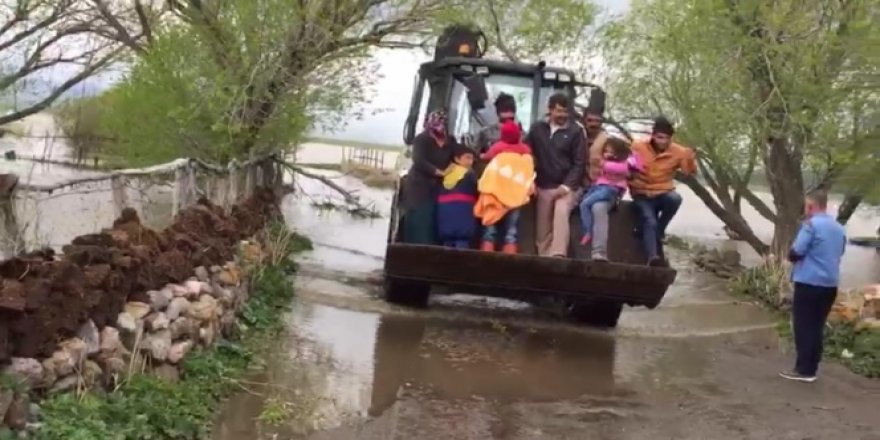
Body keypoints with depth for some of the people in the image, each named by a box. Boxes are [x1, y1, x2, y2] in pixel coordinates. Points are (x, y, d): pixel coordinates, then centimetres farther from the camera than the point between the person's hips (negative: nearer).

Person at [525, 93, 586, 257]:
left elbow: (580, 163, -4)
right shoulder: (537, 128, 6)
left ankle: (558, 255, -34)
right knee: (543, 225, 3)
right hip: (543, 186, 3)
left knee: (561, 214, -26)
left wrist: (566, 186, -14)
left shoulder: (575, 131, -2)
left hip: (565, 186, -3)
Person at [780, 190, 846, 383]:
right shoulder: (839, 228, 13)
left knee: (803, 327, 0)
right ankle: (811, 369, 13)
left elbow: (795, 253, -15)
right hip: (830, 284, 7)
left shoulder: (811, 225, -12)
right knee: (817, 327, 11)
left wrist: (790, 255, 6)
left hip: (809, 283, -7)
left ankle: (803, 370, 0)